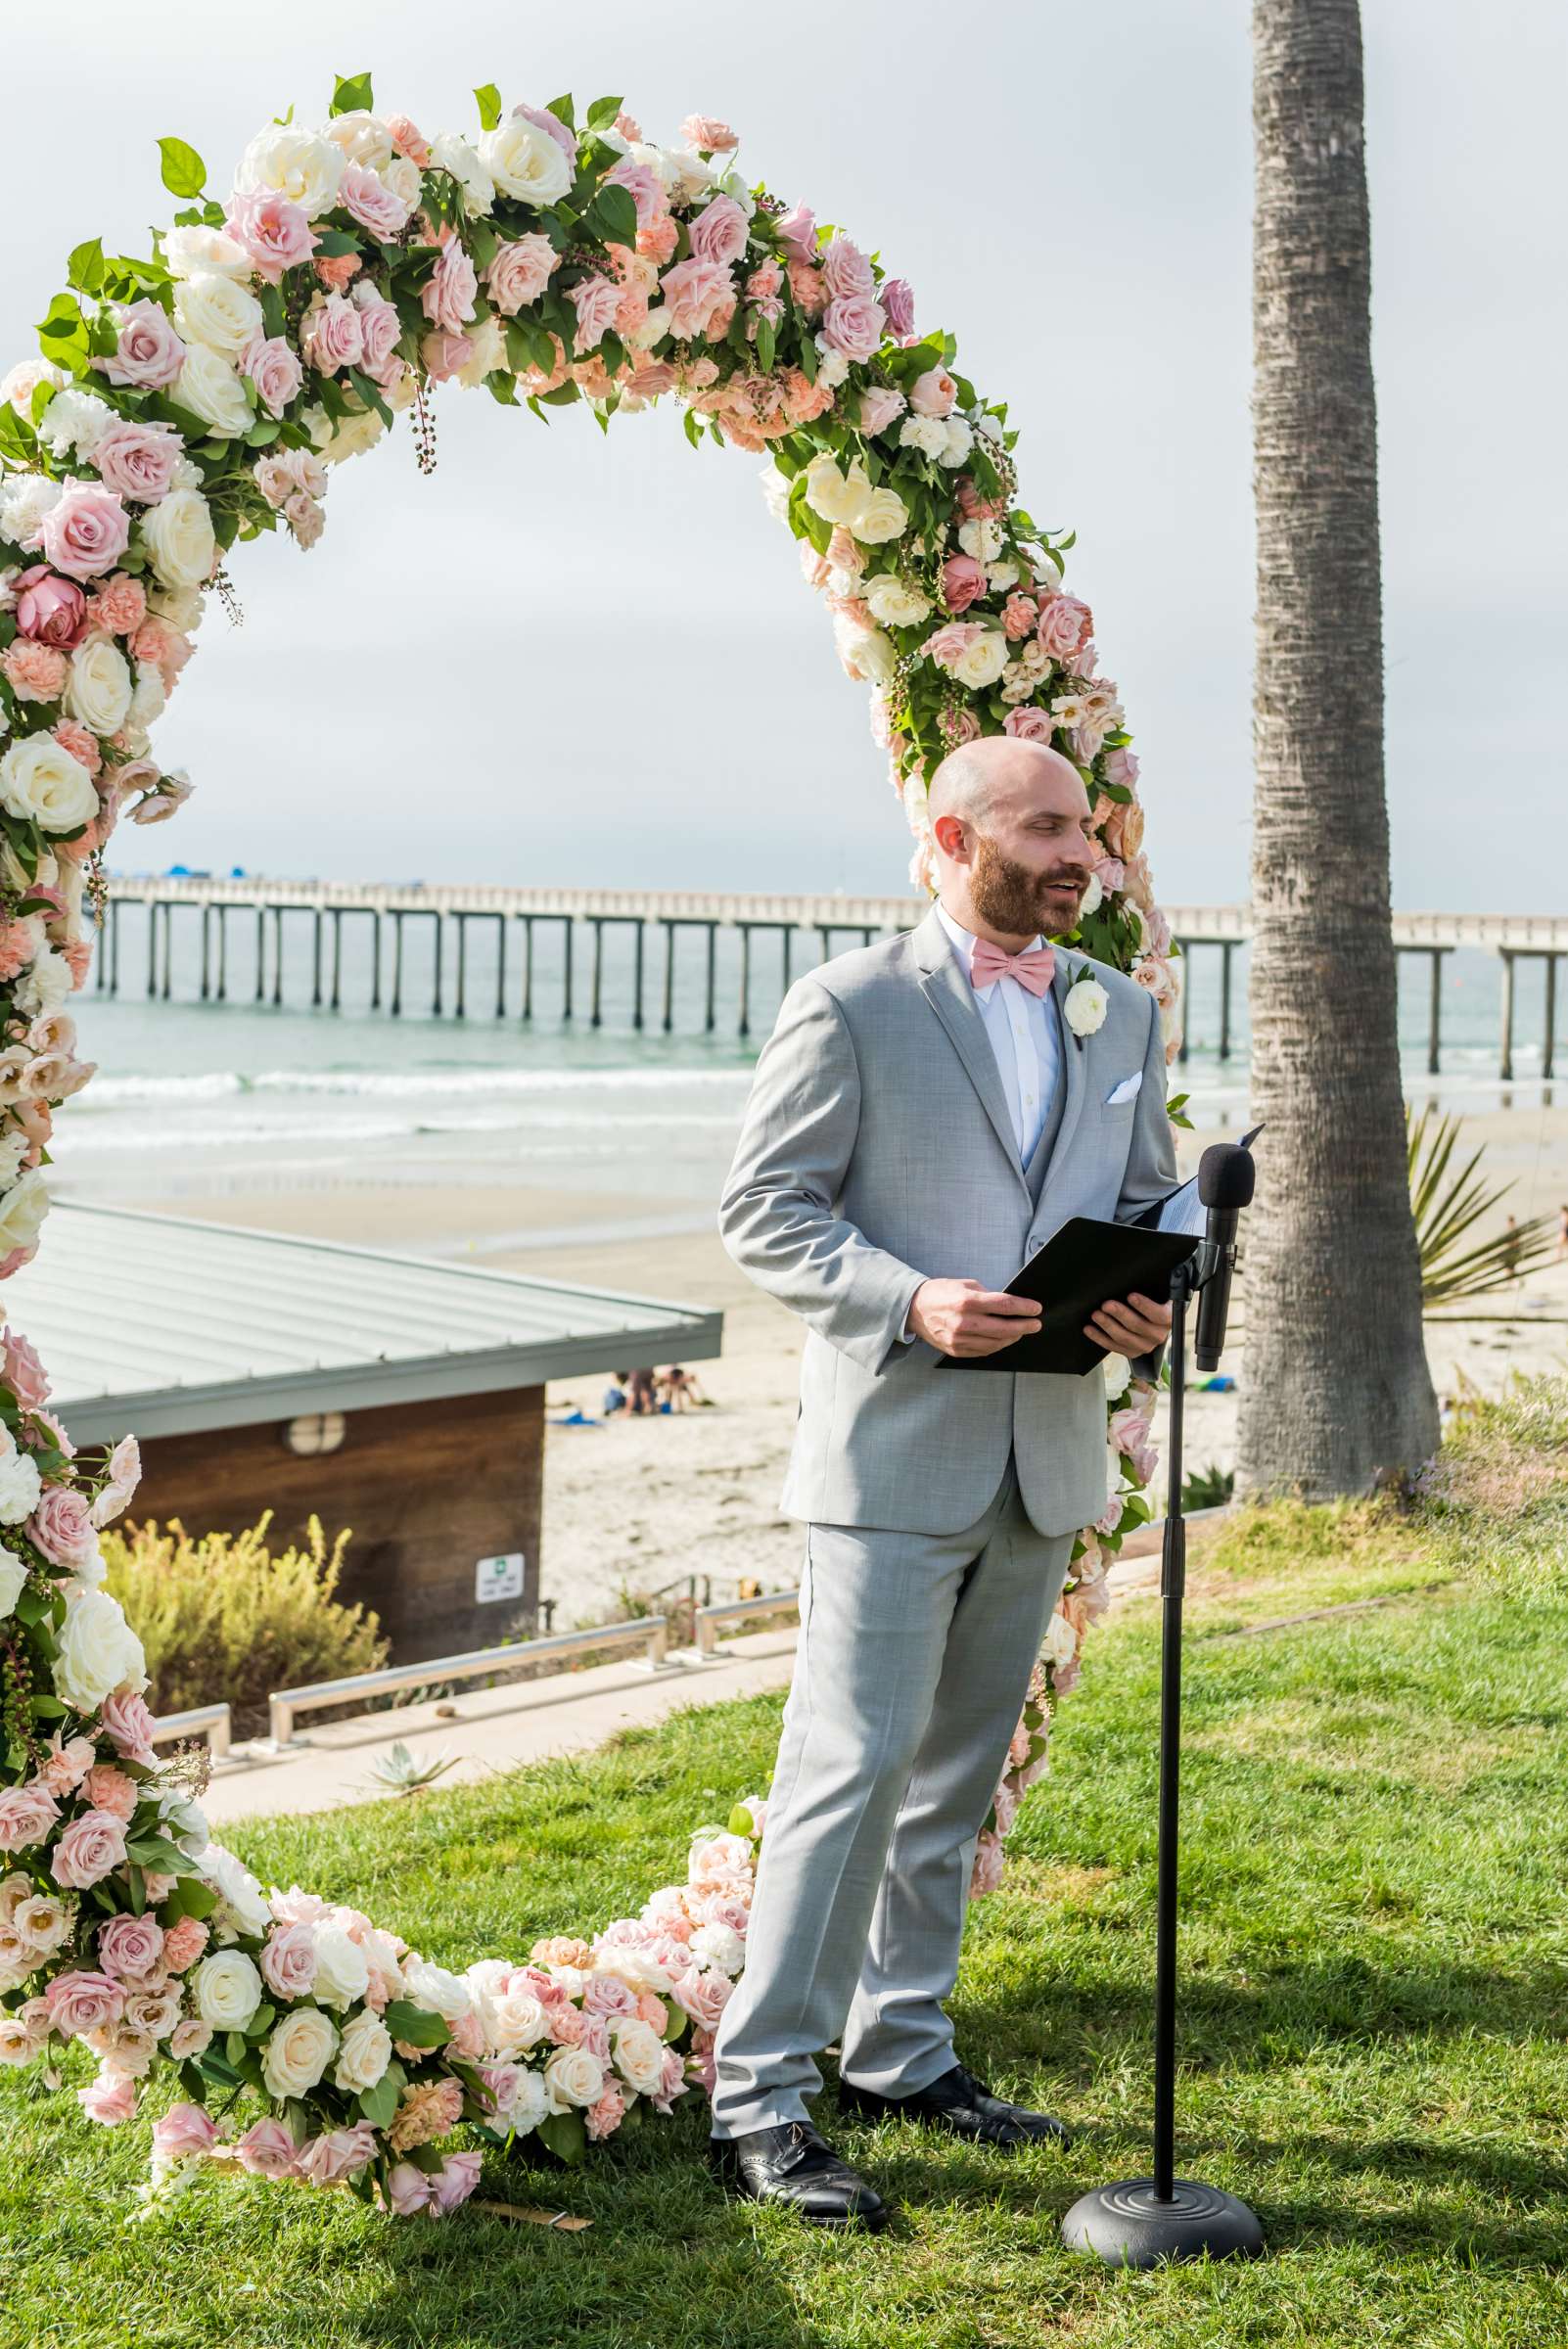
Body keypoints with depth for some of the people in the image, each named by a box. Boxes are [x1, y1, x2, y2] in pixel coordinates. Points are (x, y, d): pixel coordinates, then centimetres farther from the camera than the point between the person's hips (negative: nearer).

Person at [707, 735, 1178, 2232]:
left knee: (955, 1777, 15)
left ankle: (898, 2048, 29)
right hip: (892, 1452, -6)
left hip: (1045, 1455, 6)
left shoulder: (1120, 1015, 11)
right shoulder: (850, 1008, -6)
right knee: (850, 1773, -8)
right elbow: (761, 1212, -8)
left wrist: (1152, 1305, -3)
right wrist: (909, 1302, -22)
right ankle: (756, 2099, 1)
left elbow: (1149, 1202, 19)